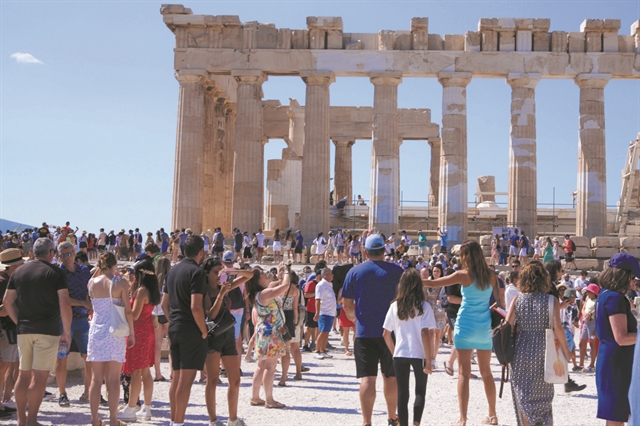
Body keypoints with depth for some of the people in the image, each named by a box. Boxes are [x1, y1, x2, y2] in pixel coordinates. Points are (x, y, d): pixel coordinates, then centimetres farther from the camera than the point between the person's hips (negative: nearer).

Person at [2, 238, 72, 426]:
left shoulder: (18, 272, 9)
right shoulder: (56, 273, -5)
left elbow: (7, 302, 9)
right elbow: (64, 304, -12)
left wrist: (19, 322, 16)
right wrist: (67, 332, -6)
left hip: (24, 330, 5)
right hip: (47, 330, -5)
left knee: (24, 374, 12)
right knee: (40, 376, -2)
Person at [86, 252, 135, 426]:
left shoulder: (92, 282, 3)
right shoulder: (121, 282, -6)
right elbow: (127, 310, -8)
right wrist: (132, 332, 1)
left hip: (96, 331, 3)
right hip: (115, 332, -3)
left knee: (96, 378, 7)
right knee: (113, 379, 2)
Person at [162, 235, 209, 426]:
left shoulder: (173, 270, 13)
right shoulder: (197, 272, -14)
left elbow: (164, 304, 17)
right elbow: (195, 306, -21)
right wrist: (204, 331, -12)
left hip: (174, 329, 8)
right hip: (191, 331, -8)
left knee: (177, 377, 14)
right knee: (186, 378, -4)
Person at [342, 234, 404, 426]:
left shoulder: (354, 271, -1)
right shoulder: (396, 271, -2)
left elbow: (346, 305, 0)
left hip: (364, 332, -1)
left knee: (367, 378, -3)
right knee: (391, 376, 15)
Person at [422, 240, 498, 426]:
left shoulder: (463, 275, -9)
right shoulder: (491, 276, 2)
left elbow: (433, 283, -8)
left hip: (465, 327, -4)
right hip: (484, 328, 4)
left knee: (464, 373, -3)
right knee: (486, 372, 16)